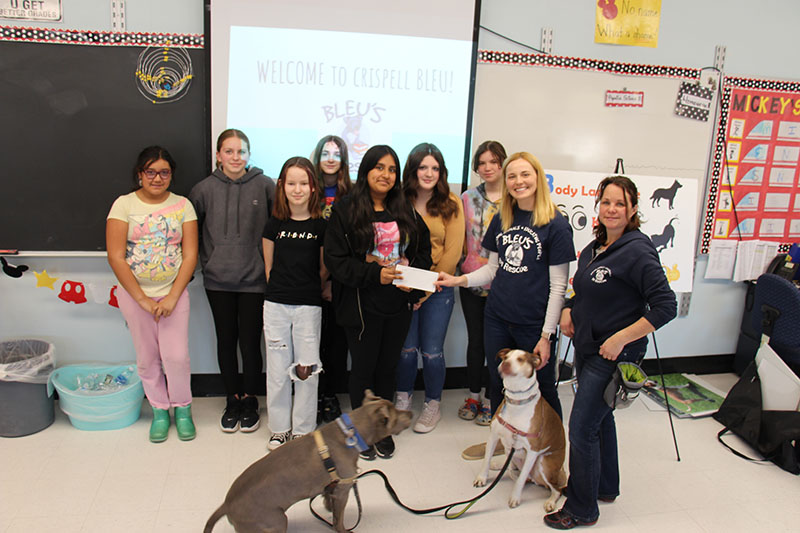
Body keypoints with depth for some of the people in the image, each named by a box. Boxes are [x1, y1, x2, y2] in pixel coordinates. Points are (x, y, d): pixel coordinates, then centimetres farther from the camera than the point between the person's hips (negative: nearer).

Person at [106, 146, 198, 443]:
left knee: (176, 356, -3)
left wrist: (172, 297, -11)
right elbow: (116, 257, -8)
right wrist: (142, 299, -11)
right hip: (134, 295, 0)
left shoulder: (182, 205, 0)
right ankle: (159, 411, 29)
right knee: (147, 357, 9)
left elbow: (190, 255, -3)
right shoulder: (124, 204, -3)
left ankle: (182, 409, 21)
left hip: (174, 293, 0)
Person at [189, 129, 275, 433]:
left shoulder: (265, 186, -4)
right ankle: (232, 400, 29)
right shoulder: (205, 189, 1)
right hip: (218, 280, 2)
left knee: (250, 342, 2)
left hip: (254, 279, -2)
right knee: (226, 340, 11)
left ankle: (249, 400, 24)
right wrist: (204, 261, 7)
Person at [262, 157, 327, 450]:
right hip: (275, 305, 2)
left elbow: (324, 269, 6)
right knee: (277, 368, 9)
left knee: (306, 369, 5)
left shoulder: (321, 225, -3)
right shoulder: (274, 224, 2)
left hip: (308, 307, -1)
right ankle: (279, 428, 25)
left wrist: (307, 289, 7)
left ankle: (303, 430, 21)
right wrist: (281, 289, 9)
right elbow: (269, 266, 10)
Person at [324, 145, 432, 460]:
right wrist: (375, 274, -21)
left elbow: (423, 250, 13)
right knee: (363, 367, 8)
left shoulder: (405, 211, 8)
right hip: (361, 306, -4)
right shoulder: (346, 210, -6)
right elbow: (335, 259, -11)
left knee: (388, 366, 15)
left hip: (399, 305, 4)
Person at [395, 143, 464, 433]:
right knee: (406, 347, 8)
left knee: (431, 351, 3)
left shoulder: (451, 204, -2)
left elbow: (452, 252, -5)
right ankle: (403, 399, 31)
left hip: (438, 289, -1)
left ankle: (433, 405, 25)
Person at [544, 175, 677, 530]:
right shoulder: (593, 249, 7)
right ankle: (604, 486, 42)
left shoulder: (637, 251, -18)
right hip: (586, 348, 9)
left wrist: (621, 338, -24)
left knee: (582, 429, -4)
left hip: (614, 355, -8)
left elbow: (666, 306, -22)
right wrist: (568, 311, 2)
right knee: (600, 419, 22)